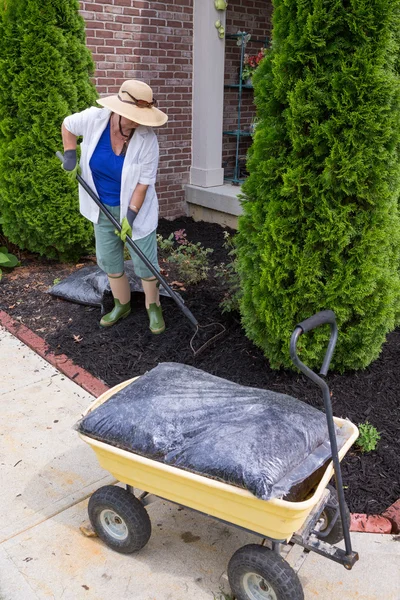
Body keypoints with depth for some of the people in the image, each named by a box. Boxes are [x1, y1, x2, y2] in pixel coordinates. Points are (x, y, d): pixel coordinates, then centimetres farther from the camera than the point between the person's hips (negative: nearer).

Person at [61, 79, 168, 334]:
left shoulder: (147, 139, -24)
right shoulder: (94, 118, -17)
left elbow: (144, 182, -21)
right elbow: (67, 125, 5)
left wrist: (130, 215, -23)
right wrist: (70, 156, -3)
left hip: (135, 207, -3)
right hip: (104, 207, 4)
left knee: (145, 262, 0)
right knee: (109, 260, 13)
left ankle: (153, 307, 22)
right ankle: (122, 305, 32)